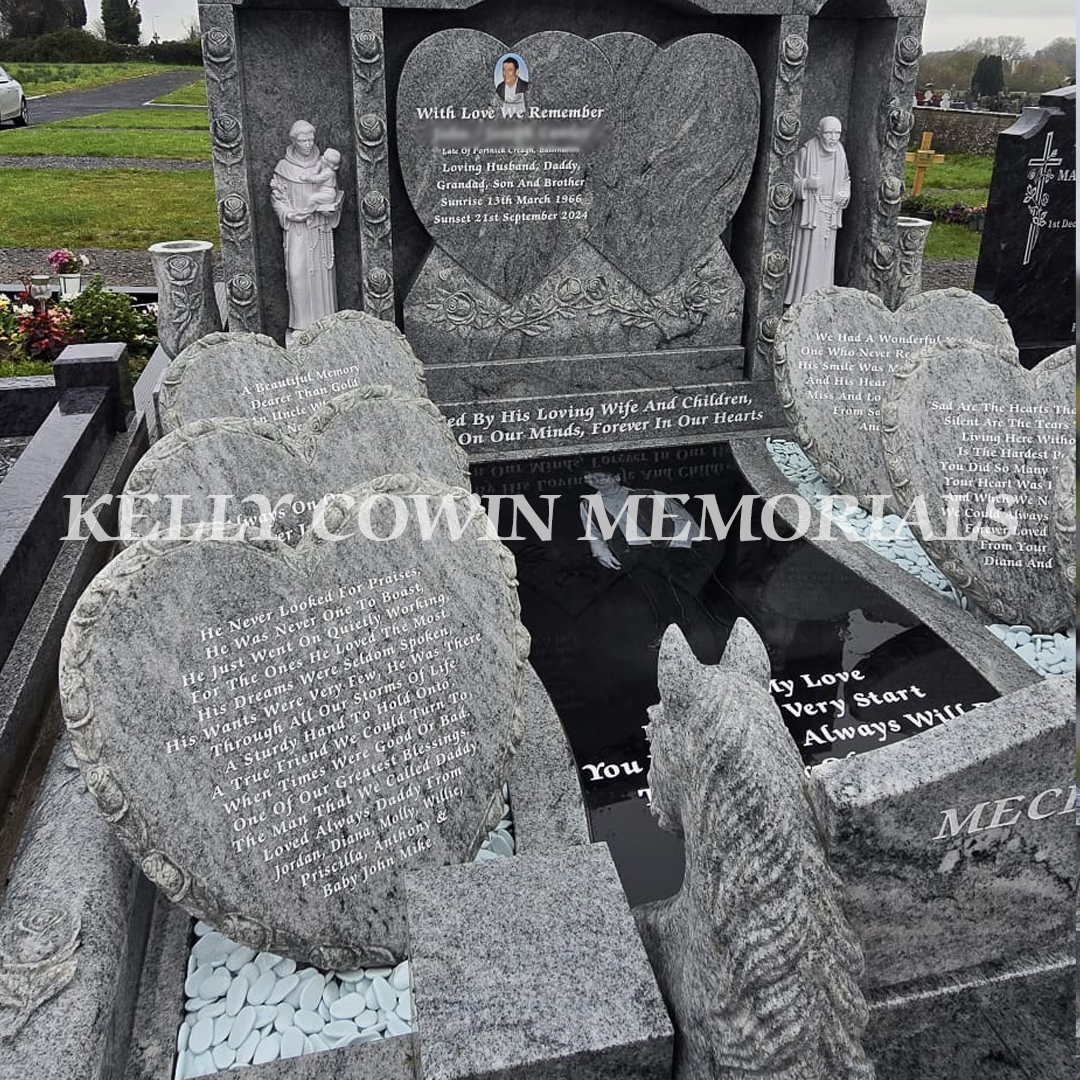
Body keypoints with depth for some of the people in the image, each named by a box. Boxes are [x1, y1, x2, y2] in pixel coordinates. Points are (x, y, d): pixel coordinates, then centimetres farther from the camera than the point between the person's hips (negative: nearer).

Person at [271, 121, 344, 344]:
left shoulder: (323, 165, 6)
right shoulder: (284, 168, 0)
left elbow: (334, 192, 12)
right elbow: (277, 197, 3)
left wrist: (332, 205, -10)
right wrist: (292, 213, -13)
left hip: (320, 227, 2)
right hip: (296, 227, -2)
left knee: (322, 270, 2)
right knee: (297, 273, -7)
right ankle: (300, 323, -1)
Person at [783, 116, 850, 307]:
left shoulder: (840, 153, 6)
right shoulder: (806, 152, -9)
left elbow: (845, 181, 17)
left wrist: (845, 194, -4)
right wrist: (806, 183, -24)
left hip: (830, 214, 5)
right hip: (809, 212, -5)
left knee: (825, 260, 8)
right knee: (805, 258, -5)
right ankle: (799, 301, 3)